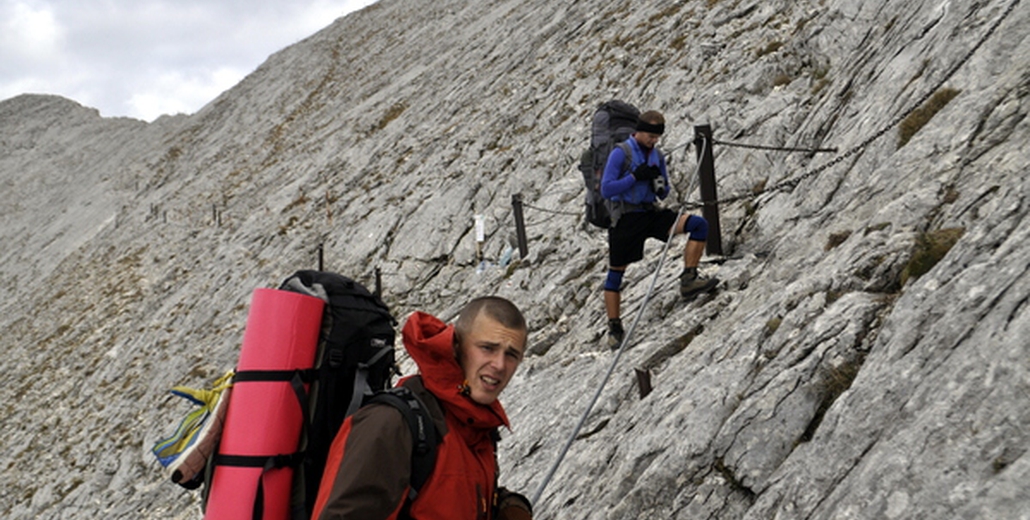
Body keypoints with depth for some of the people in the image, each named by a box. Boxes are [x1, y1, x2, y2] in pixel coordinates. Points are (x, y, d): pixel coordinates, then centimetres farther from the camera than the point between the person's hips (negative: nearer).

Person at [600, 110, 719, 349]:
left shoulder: (658, 157, 11)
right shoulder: (620, 153, -8)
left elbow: (663, 194, 16)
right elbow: (606, 190, -13)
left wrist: (660, 186, -8)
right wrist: (635, 176, -19)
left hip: (651, 213, 5)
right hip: (626, 218, -5)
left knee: (699, 224, -14)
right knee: (616, 274, 1)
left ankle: (688, 280, -15)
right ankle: (615, 328, 14)